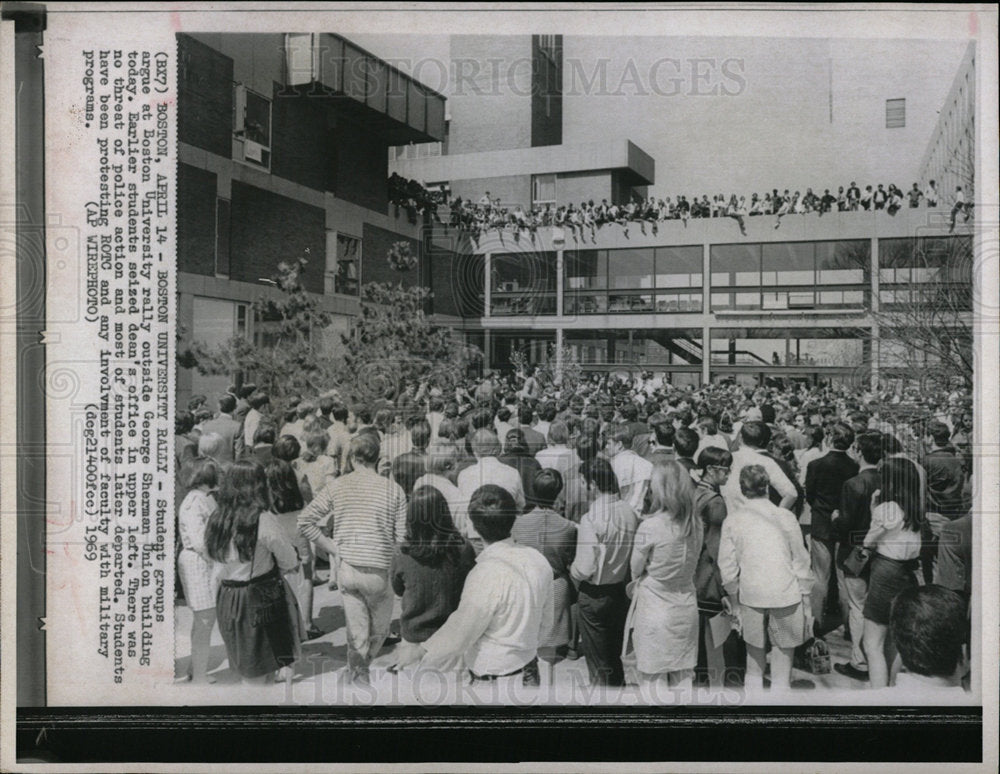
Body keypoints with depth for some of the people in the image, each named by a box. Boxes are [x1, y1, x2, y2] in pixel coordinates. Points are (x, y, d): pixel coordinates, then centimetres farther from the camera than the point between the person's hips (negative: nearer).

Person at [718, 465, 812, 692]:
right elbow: (800, 560, -1)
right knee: (783, 649, 15)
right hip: (785, 592, -1)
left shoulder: (733, 518, -5)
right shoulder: (785, 516, -7)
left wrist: (733, 596, 12)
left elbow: (727, 564, -1)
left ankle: (753, 688, 28)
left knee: (754, 649, 19)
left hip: (750, 594, 1)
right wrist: (805, 595, 11)